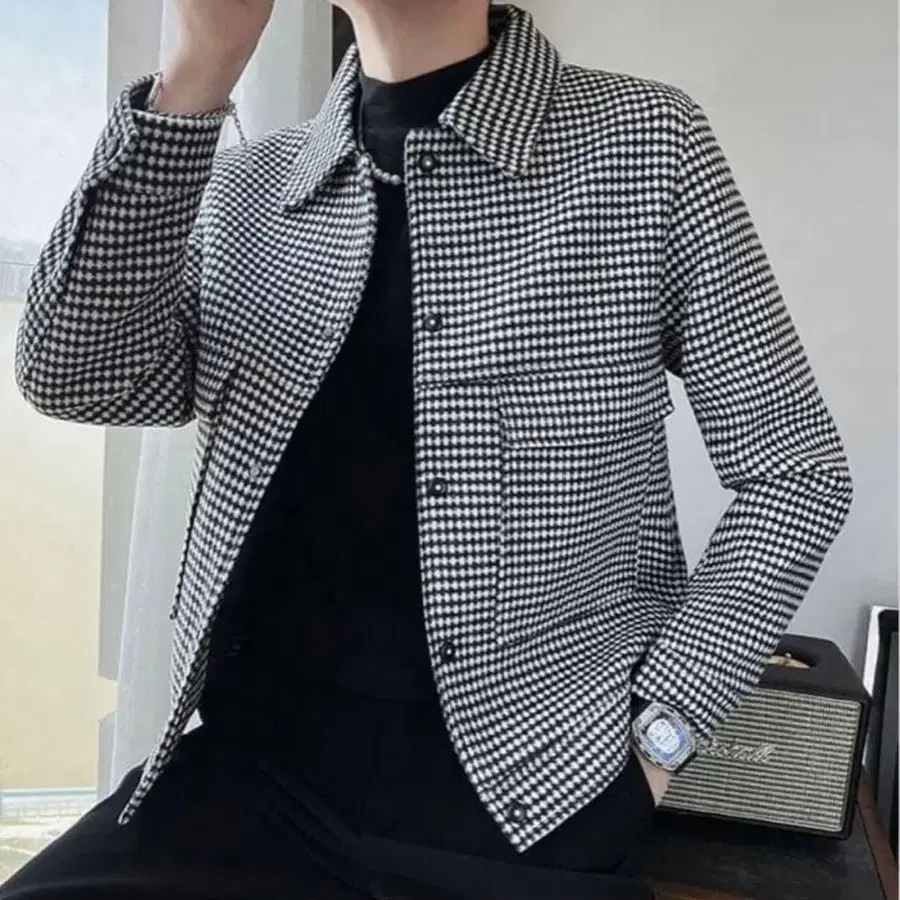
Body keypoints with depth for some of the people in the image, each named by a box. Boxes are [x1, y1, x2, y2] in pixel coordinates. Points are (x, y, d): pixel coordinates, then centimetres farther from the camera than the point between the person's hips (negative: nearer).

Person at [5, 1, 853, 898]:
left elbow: (797, 469, -2)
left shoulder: (645, 138, -4)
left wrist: (655, 730, -7)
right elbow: (74, 380, -8)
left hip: (529, 802, -2)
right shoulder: (248, 185, 6)